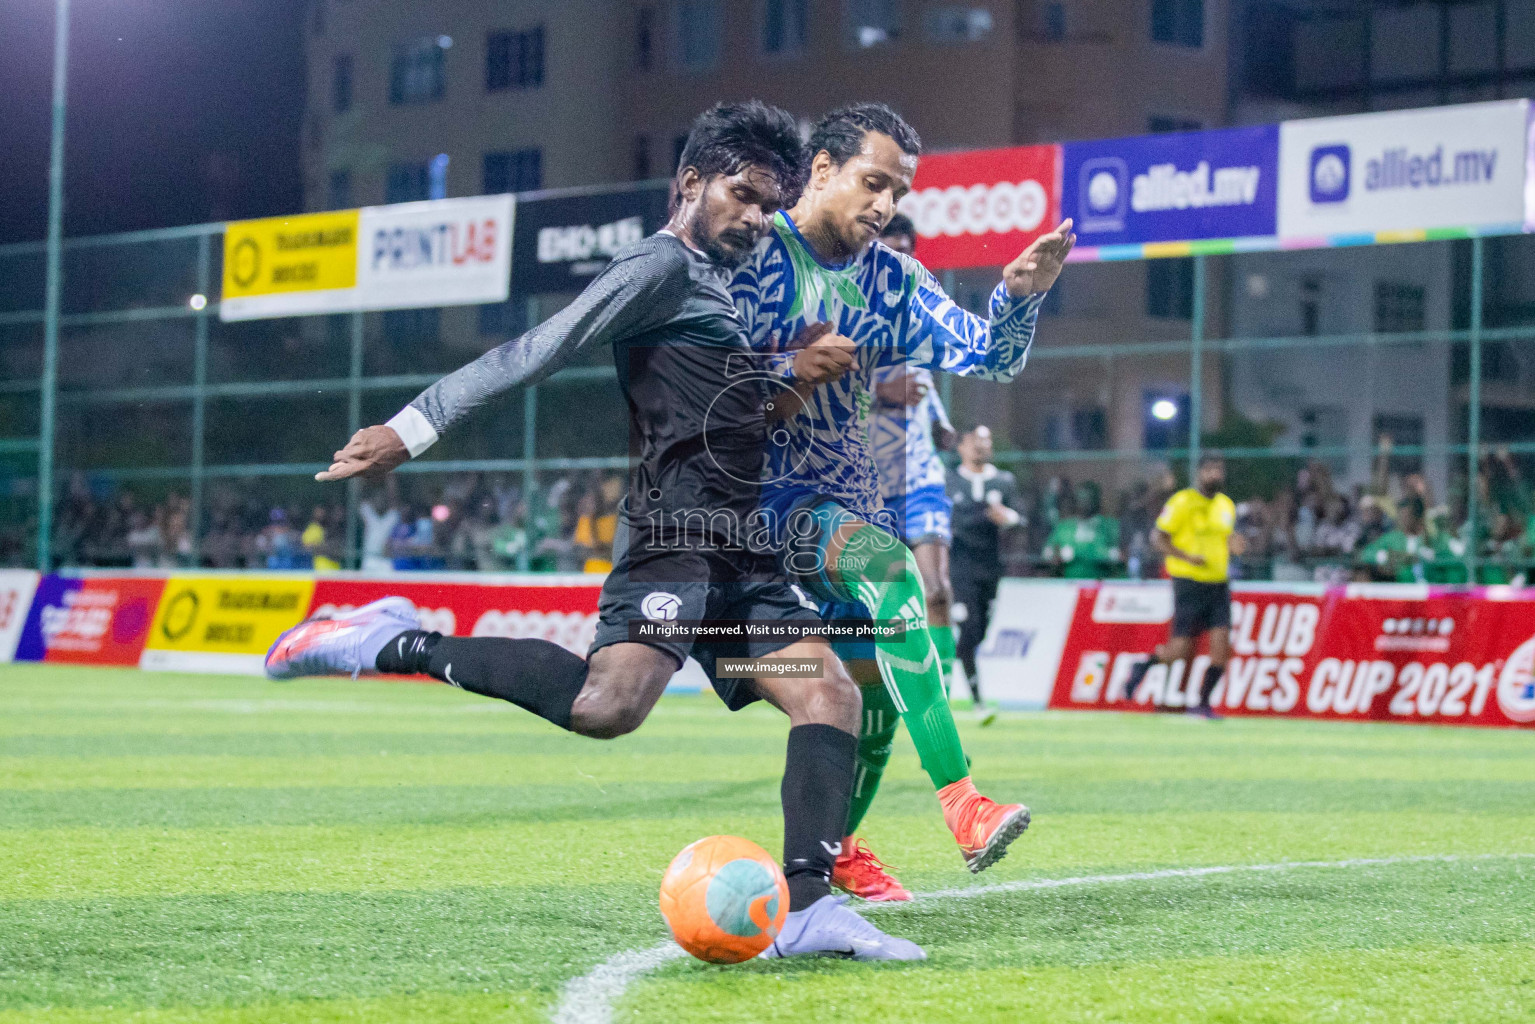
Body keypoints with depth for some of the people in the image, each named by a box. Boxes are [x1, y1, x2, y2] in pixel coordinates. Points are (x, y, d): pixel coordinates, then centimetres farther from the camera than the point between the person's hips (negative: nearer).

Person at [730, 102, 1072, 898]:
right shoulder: (753, 254, -9)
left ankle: (836, 848, 29)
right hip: (764, 496, -7)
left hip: (850, 497, 7)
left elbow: (988, 357, 3)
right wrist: (790, 372, -24)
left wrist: (1020, 295, -17)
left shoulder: (891, 281, 8)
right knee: (890, 566, -31)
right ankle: (959, 801, -40)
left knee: (875, 672, 5)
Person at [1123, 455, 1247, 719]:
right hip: (1189, 583, -6)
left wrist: (1233, 545, 3)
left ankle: (1203, 703, 3)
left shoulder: (1227, 505, 12)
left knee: (1221, 643, -7)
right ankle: (1143, 666, 23)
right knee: (1181, 650, -7)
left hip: (1218, 585, 6)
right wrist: (1188, 557, -22)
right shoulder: (1182, 502, -9)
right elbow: (1157, 538, -10)